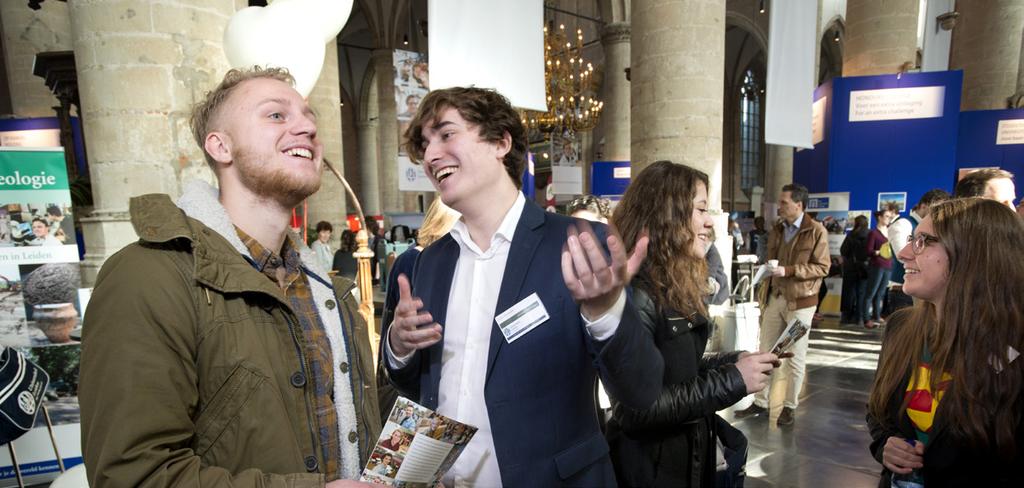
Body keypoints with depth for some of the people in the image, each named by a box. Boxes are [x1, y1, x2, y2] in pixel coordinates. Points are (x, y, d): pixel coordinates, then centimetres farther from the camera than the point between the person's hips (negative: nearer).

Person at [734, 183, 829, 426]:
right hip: (775, 298, 6)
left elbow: (822, 267, -11)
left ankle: (789, 407, 19)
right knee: (765, 352, 8)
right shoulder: (777, 230, 9)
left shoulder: (816, 231, -9)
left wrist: (788, 271, -21)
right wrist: (764, 295, 12)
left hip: (800, 302, -5)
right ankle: (760, 402, 18)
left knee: (795, 357, 6)